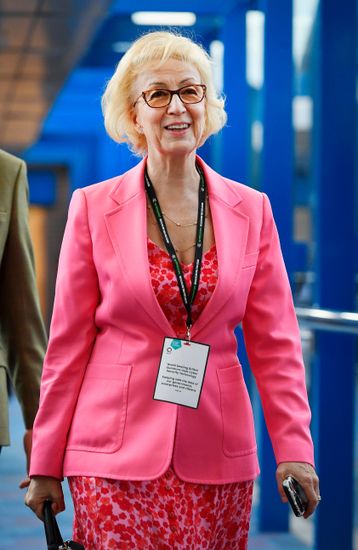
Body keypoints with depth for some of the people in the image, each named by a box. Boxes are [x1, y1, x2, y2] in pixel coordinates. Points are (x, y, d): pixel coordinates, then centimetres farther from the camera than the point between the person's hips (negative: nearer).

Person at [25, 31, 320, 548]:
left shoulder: (251, 210, 5)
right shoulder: (94, 207, 0)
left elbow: (275, 343, 6)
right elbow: (68, 344, 3)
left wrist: (294, 449, -4)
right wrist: (45, 465, 3)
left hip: (217, 456, 2)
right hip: (117, 455, -2)